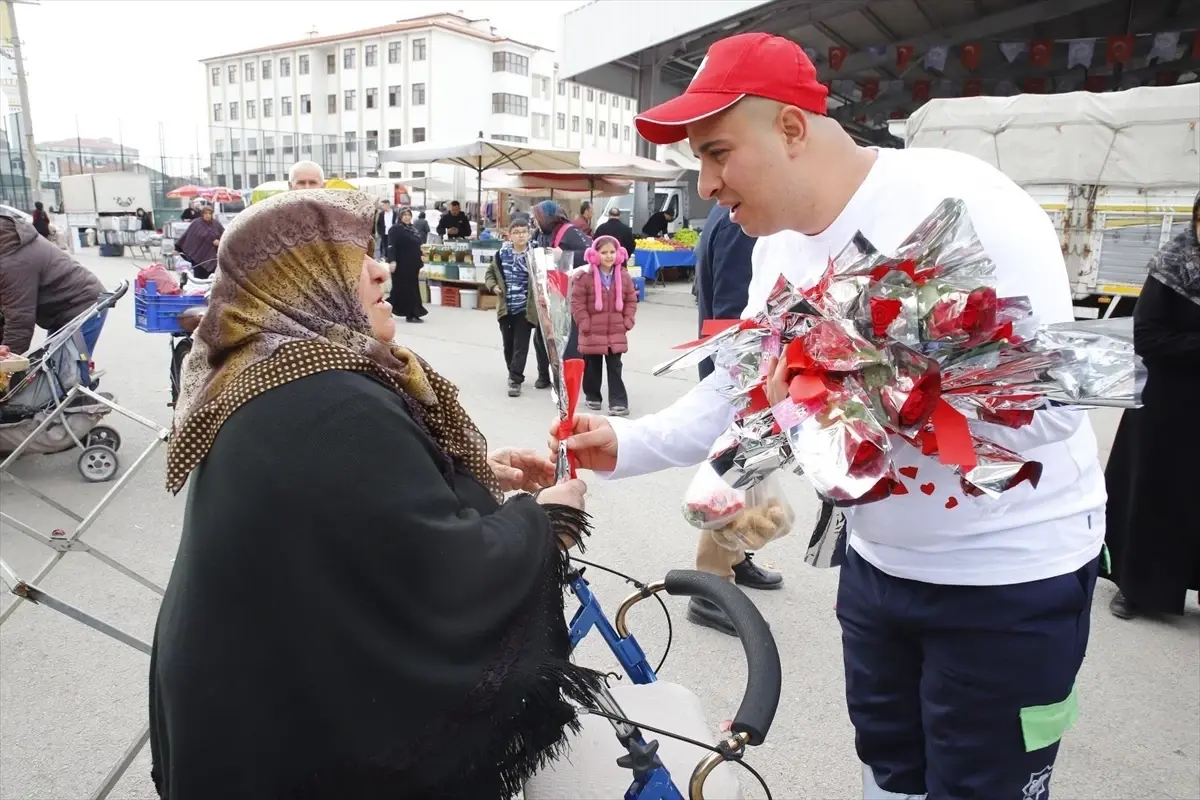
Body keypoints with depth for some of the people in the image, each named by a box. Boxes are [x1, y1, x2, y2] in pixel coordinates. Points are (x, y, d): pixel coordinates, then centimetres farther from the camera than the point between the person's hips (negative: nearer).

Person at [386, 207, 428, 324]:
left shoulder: (414, 230, 17)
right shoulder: (395, 229, -6)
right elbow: (391, 246, -14)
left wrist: (420, 265, 18)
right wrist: (393, 261, -25)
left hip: (412, 265, 8)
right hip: (401, 265, -8)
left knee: (412, 290, 7)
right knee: (400, 289, -4)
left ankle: (411, 314, 9)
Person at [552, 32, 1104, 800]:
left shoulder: (959, 202, -23)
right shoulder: (785, 257, 0)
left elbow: (1050, 405, -28)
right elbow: (733, 396, 2)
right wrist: (627, 446, -12)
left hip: (1010, 575, -6)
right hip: (879, 561, 7)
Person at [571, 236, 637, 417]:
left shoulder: (624, 276, 2)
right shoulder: (585, 276, -9)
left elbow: (631, 300, 9)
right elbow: (577, 302, -8)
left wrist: (627, 321, 0)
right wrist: (584, 323, -11)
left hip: (616, 333, 2)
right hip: (592, 333, -2)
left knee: (615, 367, 3)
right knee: (592, 366, 13)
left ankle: (618, 401, 4)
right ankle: (592, 396, 29)